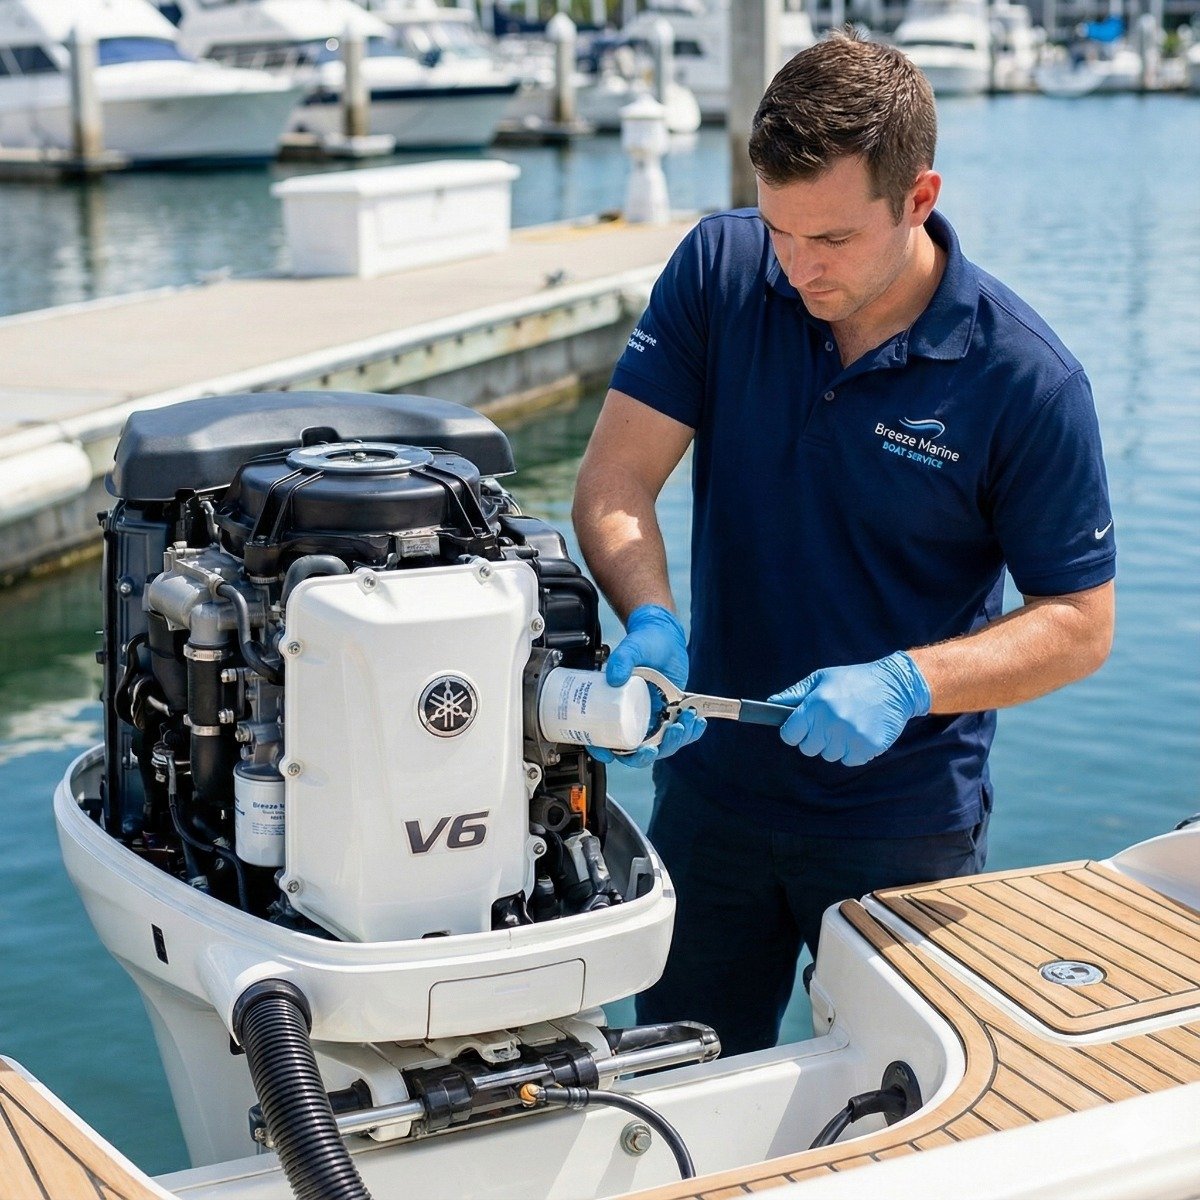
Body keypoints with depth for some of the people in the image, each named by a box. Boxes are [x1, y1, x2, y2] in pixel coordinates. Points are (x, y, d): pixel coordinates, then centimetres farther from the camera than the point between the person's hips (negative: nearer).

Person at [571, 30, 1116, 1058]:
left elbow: (1079, 625, -11)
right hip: (711, 790, 3)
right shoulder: (722, 270, -8)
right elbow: (614, 479, -9)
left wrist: (905, 684, -26)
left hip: (906, 828, -2)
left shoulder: (1027, 378, -17)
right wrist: (649, 621, -28)